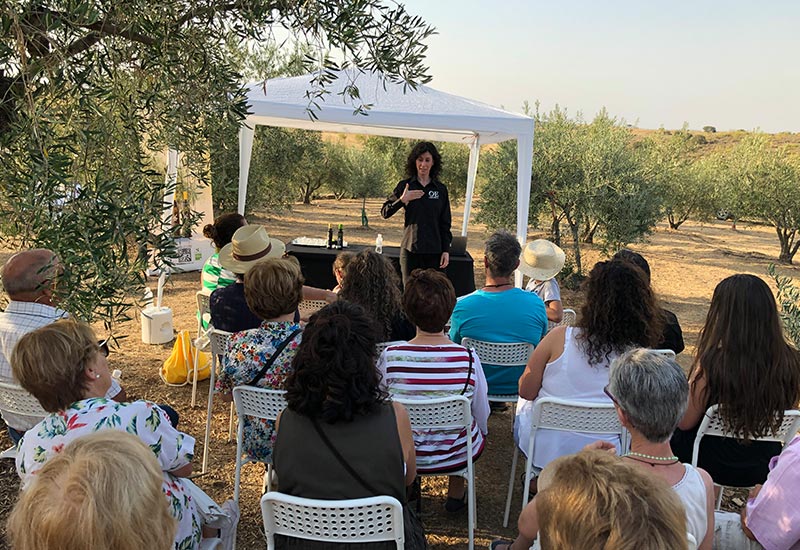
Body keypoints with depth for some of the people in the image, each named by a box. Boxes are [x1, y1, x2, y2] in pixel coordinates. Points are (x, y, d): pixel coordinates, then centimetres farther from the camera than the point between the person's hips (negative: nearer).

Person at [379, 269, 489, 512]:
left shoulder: (390, 357, -23)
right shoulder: (468, 359, -23)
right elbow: (482, 414, -8)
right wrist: (481, 434, 16)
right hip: (457, 454, 0)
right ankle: (456, 492, 43)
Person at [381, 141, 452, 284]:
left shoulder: (441, 189, 7)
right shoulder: (405, 186, 3)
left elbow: (445, 223, 10)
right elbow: (385, 213, 0)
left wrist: (446, 250, 4)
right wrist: (402, 200, -15)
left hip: (434, 251, 1)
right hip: (410, 249, -1)